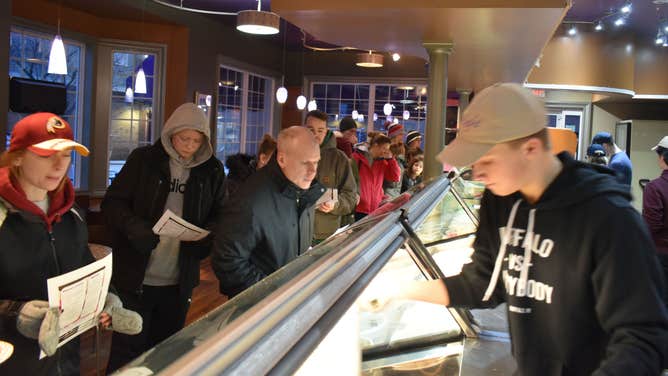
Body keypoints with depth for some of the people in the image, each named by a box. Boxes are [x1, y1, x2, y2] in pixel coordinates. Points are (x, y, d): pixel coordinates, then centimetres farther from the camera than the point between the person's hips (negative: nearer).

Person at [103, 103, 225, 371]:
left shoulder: (212, 171, 1)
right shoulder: (143, 159, -5)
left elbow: (219, 216, 8)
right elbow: (112, 202, -4)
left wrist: (207, 238, -14)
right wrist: (133, 227, -23)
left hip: (179, 283, 3)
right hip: (135, 278, -2)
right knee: (127, 351, 7)